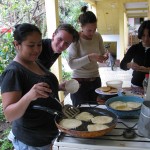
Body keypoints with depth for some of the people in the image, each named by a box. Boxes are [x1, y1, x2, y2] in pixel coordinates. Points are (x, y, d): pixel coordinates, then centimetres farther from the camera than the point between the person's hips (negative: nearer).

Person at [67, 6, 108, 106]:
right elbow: (71, 64, -21)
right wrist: (89, 57, -33)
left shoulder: (98, 36, 0)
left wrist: (104, 57, -10)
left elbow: (103, 53, 13)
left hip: (95, 80, 5)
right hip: (80, 82, -4)